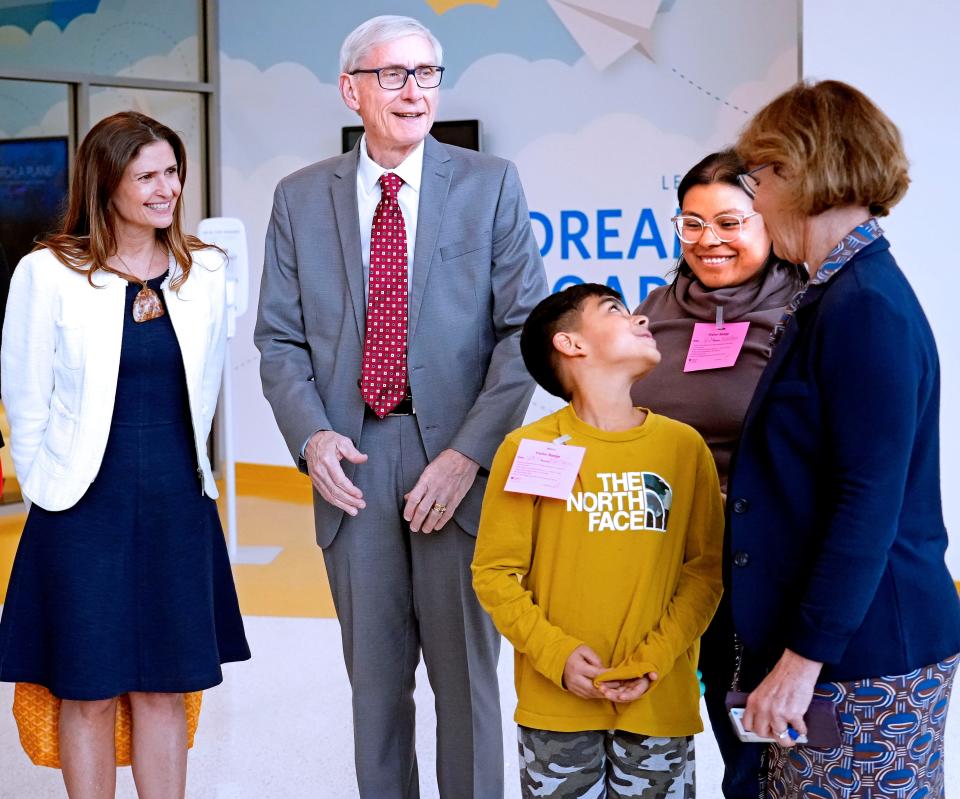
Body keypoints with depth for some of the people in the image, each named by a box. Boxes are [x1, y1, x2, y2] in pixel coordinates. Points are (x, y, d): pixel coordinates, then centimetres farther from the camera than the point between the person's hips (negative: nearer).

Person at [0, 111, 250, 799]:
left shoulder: (204, 271, 4)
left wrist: (178, 474, 12)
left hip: (179, 504, 3)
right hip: (84, 508, -3)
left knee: (165, 688, 9)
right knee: (88, 691, 5)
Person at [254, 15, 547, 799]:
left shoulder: (491, 184, 1)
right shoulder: (301, 198, 7)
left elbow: (524, 328, -4)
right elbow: (279, 338, 8)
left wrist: (471, 451, -13)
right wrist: (310, 434, -10)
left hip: (457, 458, -2)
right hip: (354, 462, 2)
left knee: (466, 676, 6)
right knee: (375, 680, 11)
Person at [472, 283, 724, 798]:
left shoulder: (684, 445, 2)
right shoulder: (528, 449, -5)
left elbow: (706, 568, 3)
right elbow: (495, 573, -2)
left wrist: (657, 658, -8)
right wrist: (556, 653, -12)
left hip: (660, 702, 2)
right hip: (555, 704, -2)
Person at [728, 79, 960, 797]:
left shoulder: (865, 309, -18)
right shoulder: (835, 295, 12)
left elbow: (870, 502, -22)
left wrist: (803, 657, -20)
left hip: (867, 657, -9)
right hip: (839, 643, 9)